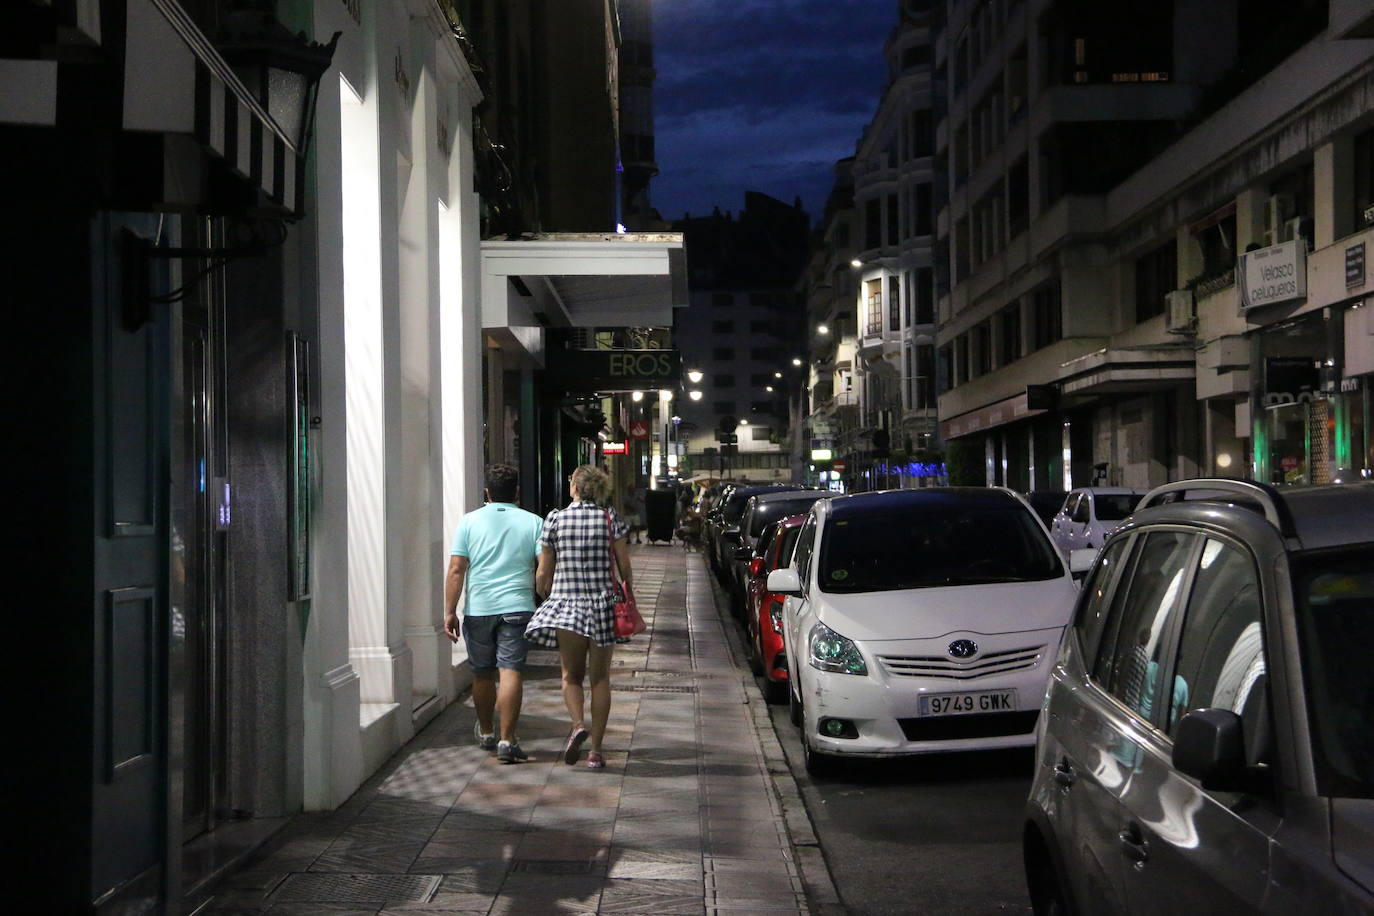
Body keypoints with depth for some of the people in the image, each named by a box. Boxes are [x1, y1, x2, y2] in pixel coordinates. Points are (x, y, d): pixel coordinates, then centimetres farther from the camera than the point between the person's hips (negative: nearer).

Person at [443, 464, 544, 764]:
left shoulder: (470, 522, 4)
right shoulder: (533, 523, 4)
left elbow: (456, 570, -1)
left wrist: (449, 612, 1)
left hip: (478, 609, 1)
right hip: (517, 607, -1)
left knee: (482, 674, 15)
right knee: (511, 672, -4)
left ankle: (486, 732, 32)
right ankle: (507, 740, -9)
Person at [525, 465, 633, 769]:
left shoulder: (555, 519, -1)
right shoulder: (611, 519, -1)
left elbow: (543, 574, 3)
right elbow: (625, 567, -1)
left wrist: (542, 596, 20)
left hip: (564, 605, 0)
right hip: (603, 604, 1)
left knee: (571, 676, 13)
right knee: (600, 679, 9)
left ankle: (578, 725, -14)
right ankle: (595, 750, 7)